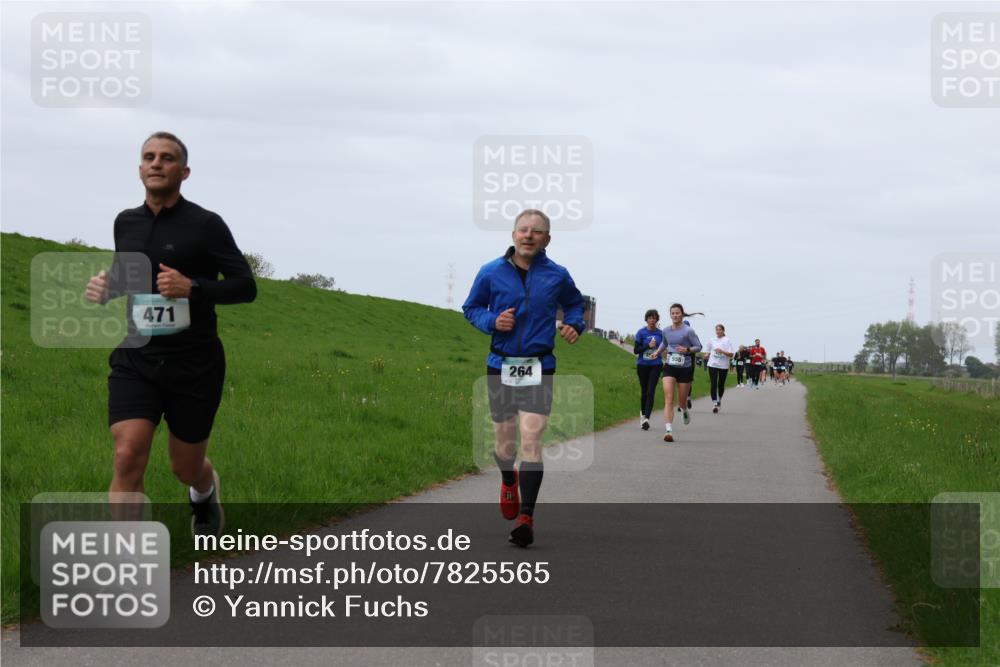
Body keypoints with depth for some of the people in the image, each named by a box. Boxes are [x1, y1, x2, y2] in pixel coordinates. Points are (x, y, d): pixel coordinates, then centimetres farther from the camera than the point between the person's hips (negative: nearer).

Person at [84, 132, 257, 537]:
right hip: (135, 360, 2)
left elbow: (246, 287, -7)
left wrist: (191, 288, -23)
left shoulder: (205, 225, -6)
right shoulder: (125, 223, 9)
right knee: (128, 457, -19)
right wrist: (106, 287, 2)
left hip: (194, 365, -2)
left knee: (186, 468, 13)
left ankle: (206, 489, 53)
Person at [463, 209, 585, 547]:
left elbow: (574, 303, 22)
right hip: (501, 366, 1)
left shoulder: (557, 275, 3)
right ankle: (509, 481, 45)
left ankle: (526, 516, -15)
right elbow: (471, 308, 11)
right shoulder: (491, 272, 0)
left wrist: (574, 324, 1)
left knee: (532, 438, -15)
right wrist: (492, 321, -9)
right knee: (505, 442, 9)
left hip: (539, 368, -1)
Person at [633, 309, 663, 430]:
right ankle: (643, 413, 35)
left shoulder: (660, 333, 2)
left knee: (651, 392, -12)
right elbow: (636, 350, -7)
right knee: (644, 391, 11)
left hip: (656, 366, 0)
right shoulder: (641, 333, -4)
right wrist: (648, 346, -19)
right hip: (643, 365, 0)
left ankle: (646, 418, -18)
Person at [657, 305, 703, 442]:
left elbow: (698, 347, -5)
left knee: (682, 401, 11)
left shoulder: (688, 331, -9)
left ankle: (685, 411, 50)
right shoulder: (666, 331, 4)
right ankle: (669, 431, -20)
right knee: (668, 399, -14)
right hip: (669, 368, 2)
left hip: (685, 368, -2)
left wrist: (687, 350, -22)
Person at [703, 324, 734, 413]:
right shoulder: (712, 340, 9)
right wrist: (707, 355, -3)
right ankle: (714, 403, -14)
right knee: (713, 384, -11)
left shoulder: (727, 341, -1)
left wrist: (722, 351, -19)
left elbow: (731, 355, -5)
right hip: (712, 365, 1)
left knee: (721, 384, 11)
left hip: (723, 366, -1)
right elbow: (707, 352, 20)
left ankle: (719, 400, 34)